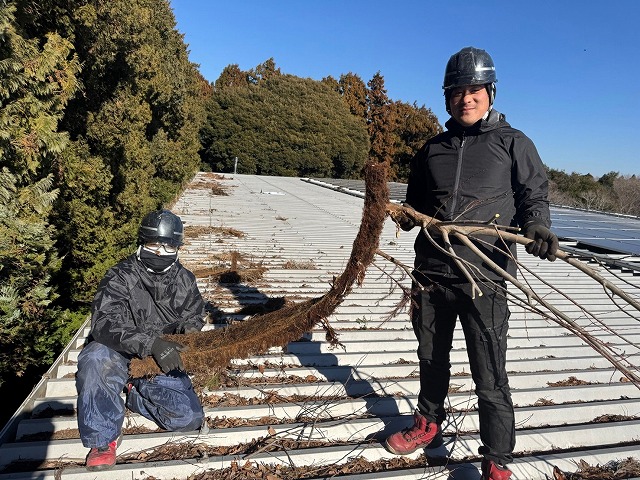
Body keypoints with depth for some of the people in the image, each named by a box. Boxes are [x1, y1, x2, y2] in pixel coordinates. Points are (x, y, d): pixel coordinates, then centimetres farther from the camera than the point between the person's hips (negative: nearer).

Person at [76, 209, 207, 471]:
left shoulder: (184, 280, 0)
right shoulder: (120, 278, -14)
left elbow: (195, 316, 15)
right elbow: (105, 324, -29)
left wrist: (187, 327, -11)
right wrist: (151, 344, -43)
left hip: (163, 362, 4)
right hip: (120, 357, -3)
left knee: (189, 419, -13)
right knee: (96, 358, -38)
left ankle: (131, 393, 12)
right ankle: (104, 439, -17)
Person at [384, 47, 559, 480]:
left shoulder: (514, 144, 4)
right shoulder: (433, 149, 14)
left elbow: (534, 196, 2)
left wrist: (537, 228, -18)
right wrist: (407, 215, -1)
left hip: (484, 275, -4)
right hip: (430, 270, 4)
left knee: (490, 378, 0)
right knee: (431, 358, 20)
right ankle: (428, 424, 42)